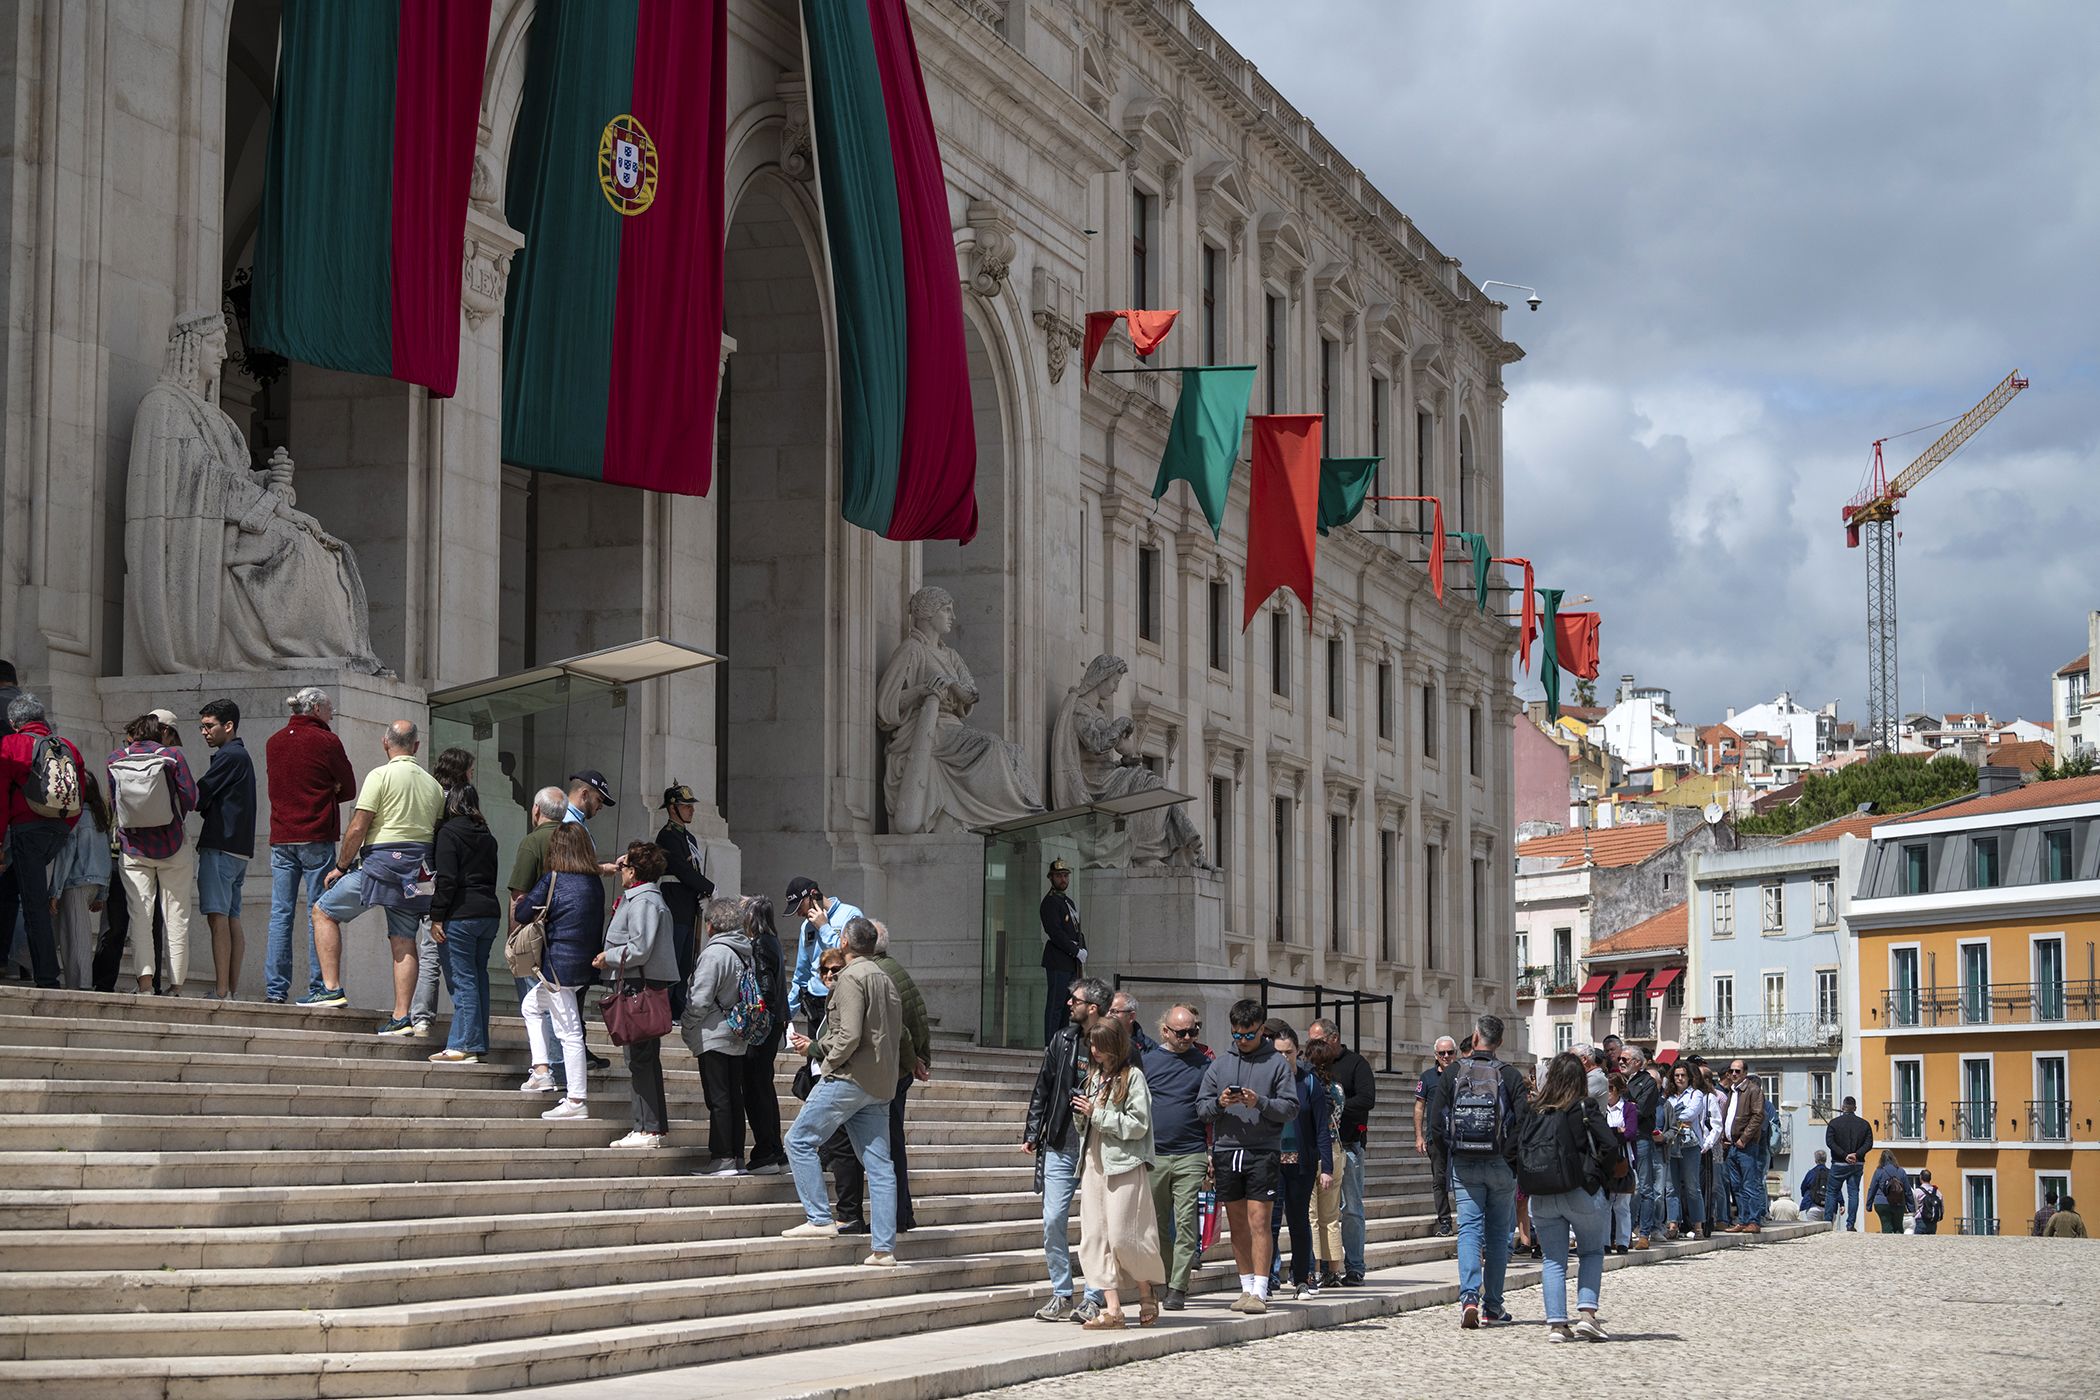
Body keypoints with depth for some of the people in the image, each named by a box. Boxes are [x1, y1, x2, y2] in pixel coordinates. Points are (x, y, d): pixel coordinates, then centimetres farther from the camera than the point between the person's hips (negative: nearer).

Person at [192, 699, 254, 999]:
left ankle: (222, 992, -16)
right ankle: (233, 990, 7)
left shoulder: (228, 757, -9)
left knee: (218, 917, -12)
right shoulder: (242, 756, 21)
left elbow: (198, 797, -9)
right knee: (232, 919, 8)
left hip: (220, 847, -10)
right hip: (240, 848, 10)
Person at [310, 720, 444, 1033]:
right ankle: (402, 1016, 0)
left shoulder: (381, 776, -6)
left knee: (324, 911, 7)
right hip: (417, 871, 6)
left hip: (381, 864, -6)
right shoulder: (433, 785, 12)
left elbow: (358, 828, -10)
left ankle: (331, 988, -2)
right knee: (404, 939, 6)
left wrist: (340, 866, 0)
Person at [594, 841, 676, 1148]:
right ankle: (654, 1126, 16)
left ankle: (648, 1128, -10)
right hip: (648, 987, 11)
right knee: (646, 1059, 13)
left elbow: (639, 950, -19)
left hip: (641, 988, -11)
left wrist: (608, 958, -8)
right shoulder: (649, 897, 19)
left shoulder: (643, 902, -13)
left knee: (640, 1058, -10)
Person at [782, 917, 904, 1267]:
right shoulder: (887, 981, 18)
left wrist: (828, 1058, -2)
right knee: (878, 1164, 4)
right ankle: (884, 1248, 1)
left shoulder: (851, 978, -9)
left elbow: (849, 1035, -21)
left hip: (848, 1078, -8)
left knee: (800, 1140, 0)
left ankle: (819, 1219, -6)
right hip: (880, 1086, 8)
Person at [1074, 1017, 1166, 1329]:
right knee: (1096, 1238, -1)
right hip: (1094, 1163, 7)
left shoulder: (1132, 1076, -4)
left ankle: (1147, 1297, 11)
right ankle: (1112, 1309, -1)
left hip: (1124, 1165, -7)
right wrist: (1081, 1114, 1)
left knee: (1122, 1237, -9)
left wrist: (1097, 1114, -12)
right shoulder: (1093, 1076, 17)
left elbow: (1137, 1125, -10)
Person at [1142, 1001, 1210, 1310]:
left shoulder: (1204, 1062, 7)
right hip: (1153, 1155, 1)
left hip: (1191, 1157, -1)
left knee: (1186, 1223, -6)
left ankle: (1178, 1289, -6)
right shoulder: (1146, 1060, 8)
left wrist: (1212, 1152, 0)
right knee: (1156, 1224, 6)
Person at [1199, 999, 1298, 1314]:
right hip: (1226, 1150, 4)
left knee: (1259, 1222, -9)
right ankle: (1247, 1286, 16)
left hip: (1263, 1153, -4)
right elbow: (1201, 1107, 10)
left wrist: (1260, 1103, -16)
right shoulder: (1219, 1064, 12)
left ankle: (1259, 1291, -10)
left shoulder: (1276, 1063, 4)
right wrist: (1219, 1103, -10)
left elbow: (1291, 1107, -1)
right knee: (1237, 1225, 8)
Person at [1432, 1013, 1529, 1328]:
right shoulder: (1509, 1075, -6)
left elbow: (1436, 1120, -2)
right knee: (1498, 1234, 9)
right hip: (1500, 1166, 0)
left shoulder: (1454, 1073, -2)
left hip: (1463, 1166, 0)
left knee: (1469, 1228, 2)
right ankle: (1492, 1306, 12)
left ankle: (1469, 1296, -18)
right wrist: (1512, 1156, 4)